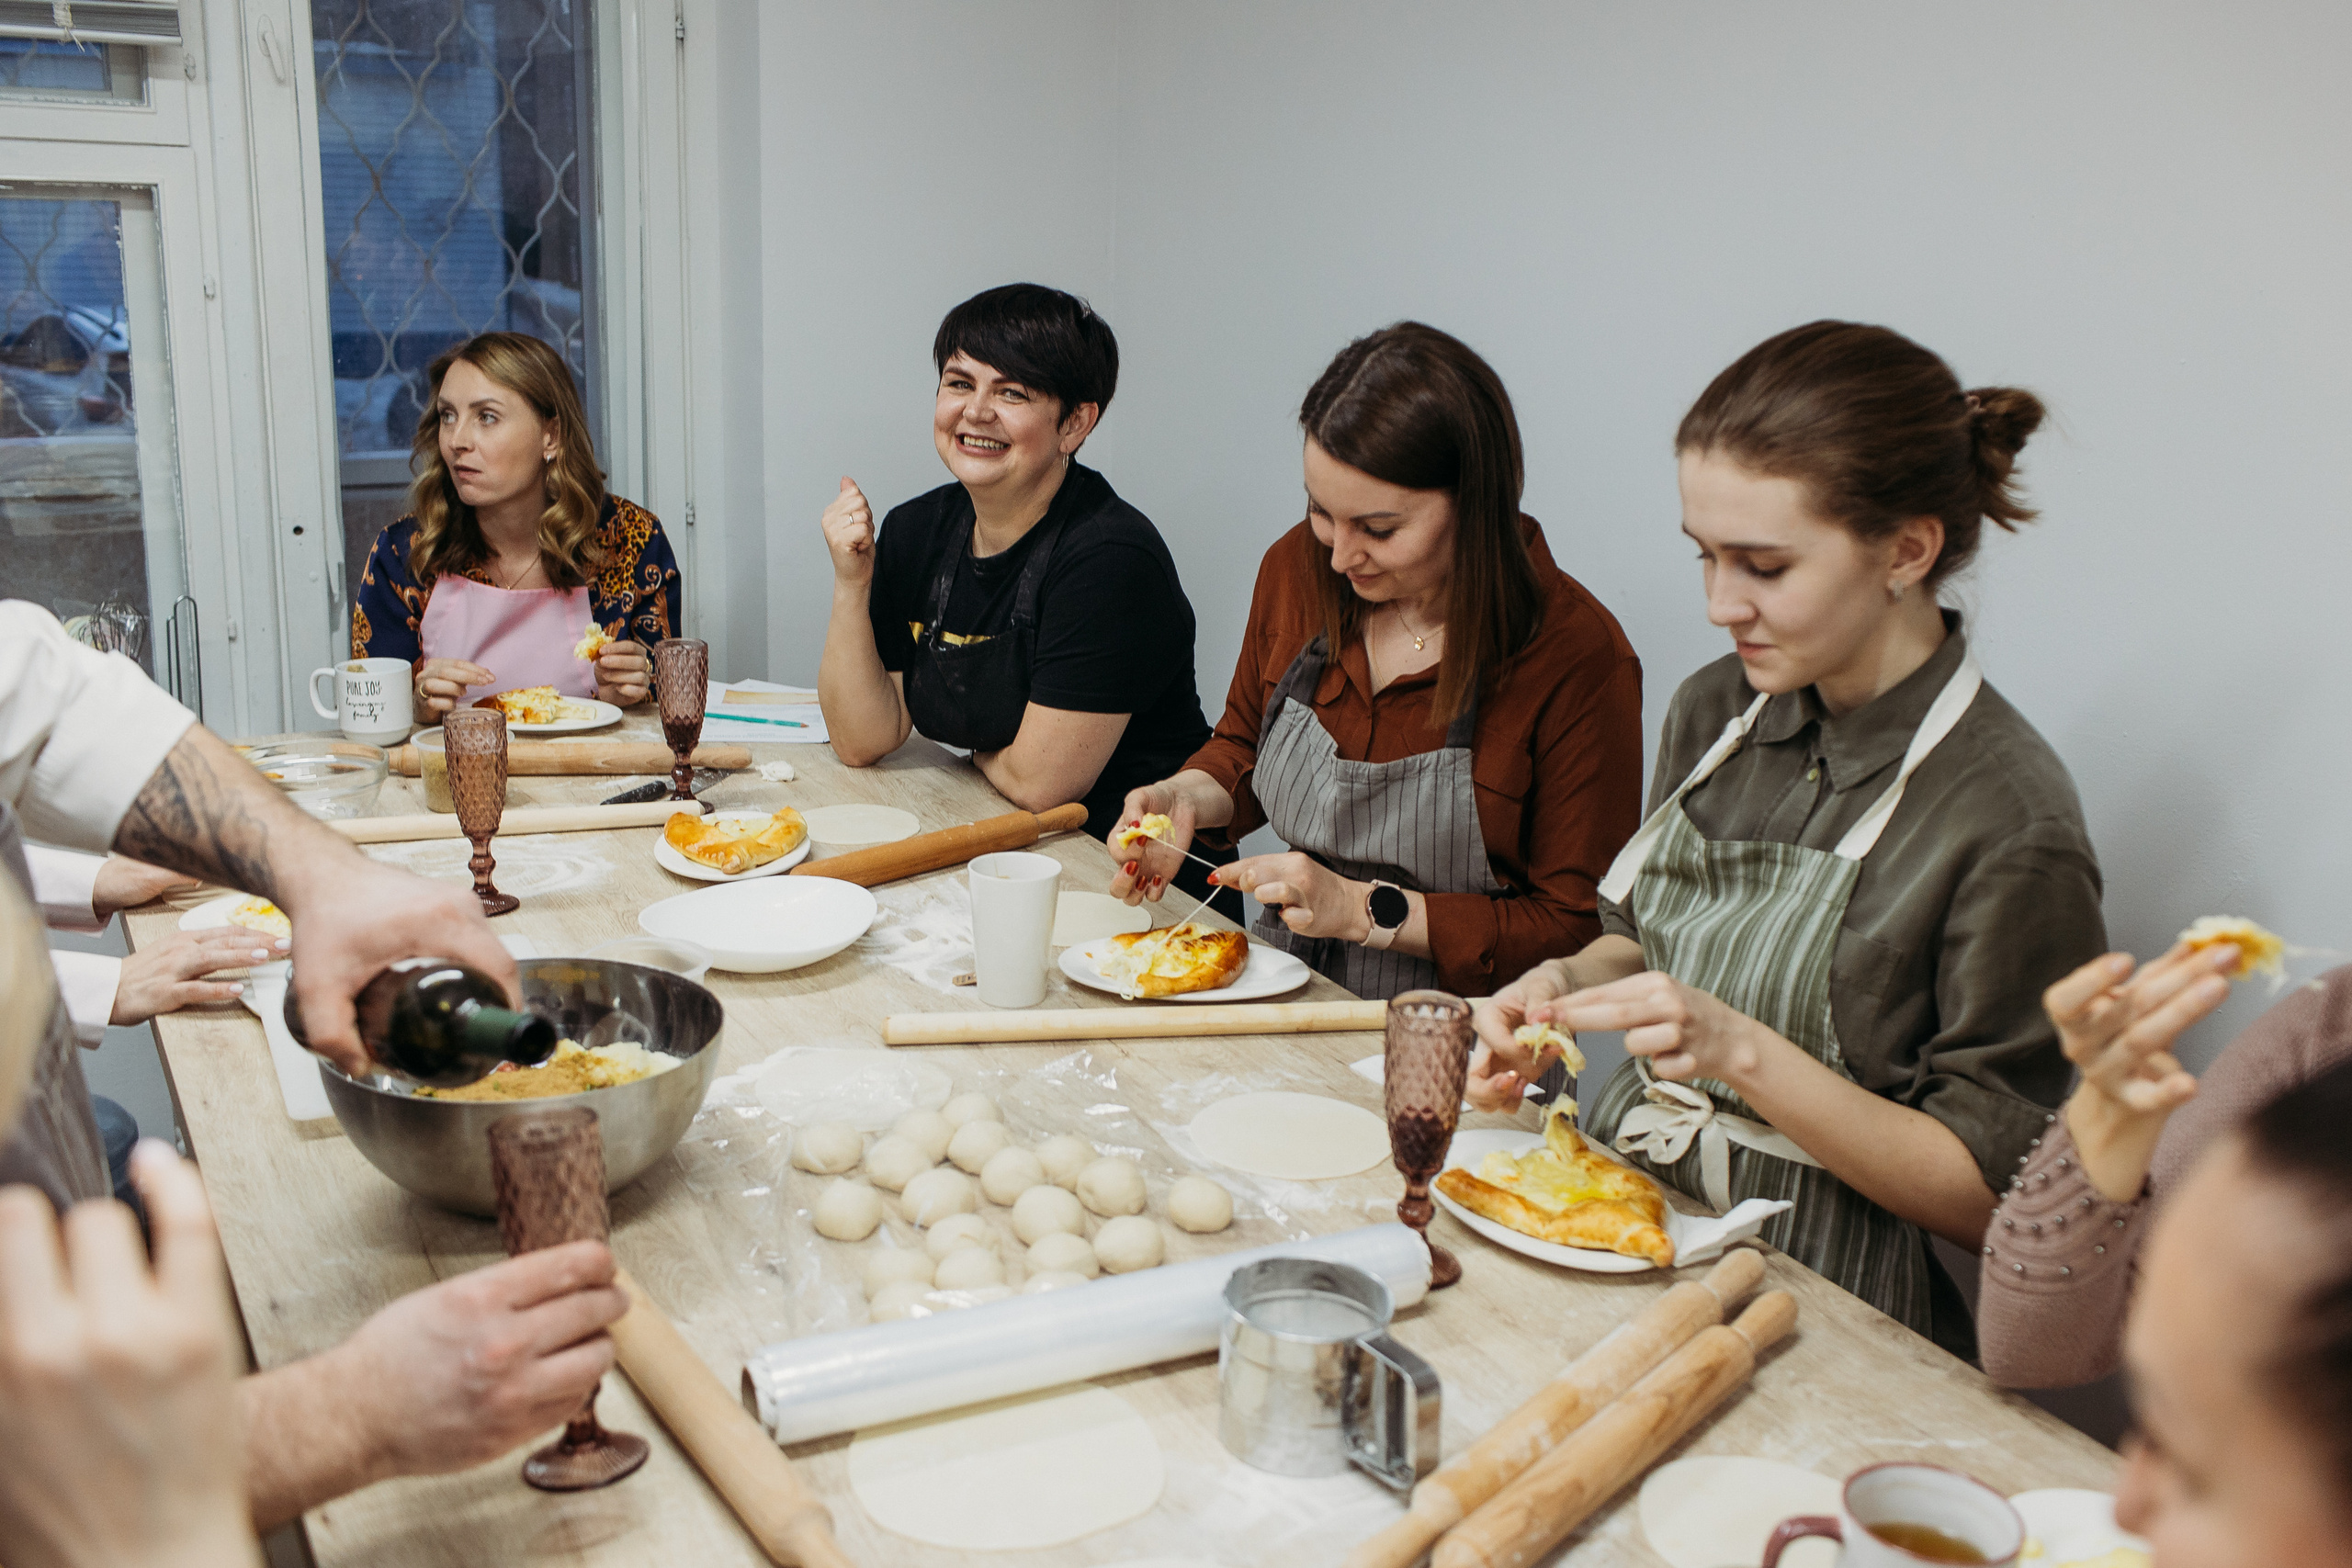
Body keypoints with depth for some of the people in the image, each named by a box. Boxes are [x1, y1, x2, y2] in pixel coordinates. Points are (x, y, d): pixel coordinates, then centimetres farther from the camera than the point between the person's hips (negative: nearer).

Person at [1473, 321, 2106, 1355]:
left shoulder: (2013, 830, -17)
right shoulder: (1716, 710, 4)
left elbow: (1988, 1198, -13)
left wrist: (1744, 1052, -24)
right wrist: (1563, 983, -2)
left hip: (1807, 1308, -6)